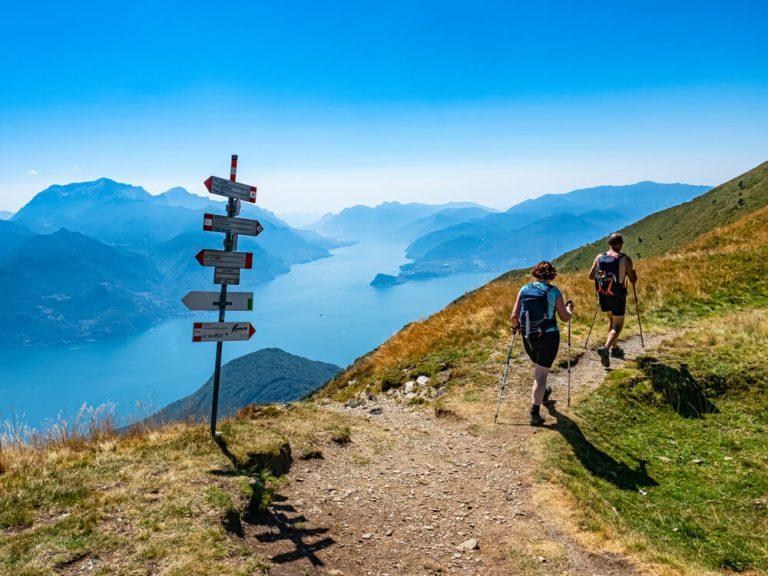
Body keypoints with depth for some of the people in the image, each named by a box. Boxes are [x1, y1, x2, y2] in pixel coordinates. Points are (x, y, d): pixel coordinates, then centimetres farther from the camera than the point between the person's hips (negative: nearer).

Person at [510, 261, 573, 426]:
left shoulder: (524, 289, 1)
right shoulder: (554, 291, -6)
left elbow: (514, 316, -3)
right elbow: (565, 318, 1)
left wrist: (515, 326, 18)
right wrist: (569, 308, 22)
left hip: (528, 337, 4)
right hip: (549, 336, -4)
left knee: (538, 367, 29)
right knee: (541, 373, 2)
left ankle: (543, 393, 53)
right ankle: (534, 413, -1)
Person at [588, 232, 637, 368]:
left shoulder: (599, 257, -2)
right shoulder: (625, 259, -11)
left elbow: (590, 276, 4)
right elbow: (633, 280, -6)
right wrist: (633, 271, 15)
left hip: (603, 295, 4)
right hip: (617, 296, -4)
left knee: (612, 320, 26)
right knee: (617, 326, 4)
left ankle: (614, 348, 33)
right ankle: (605, 348, -19)